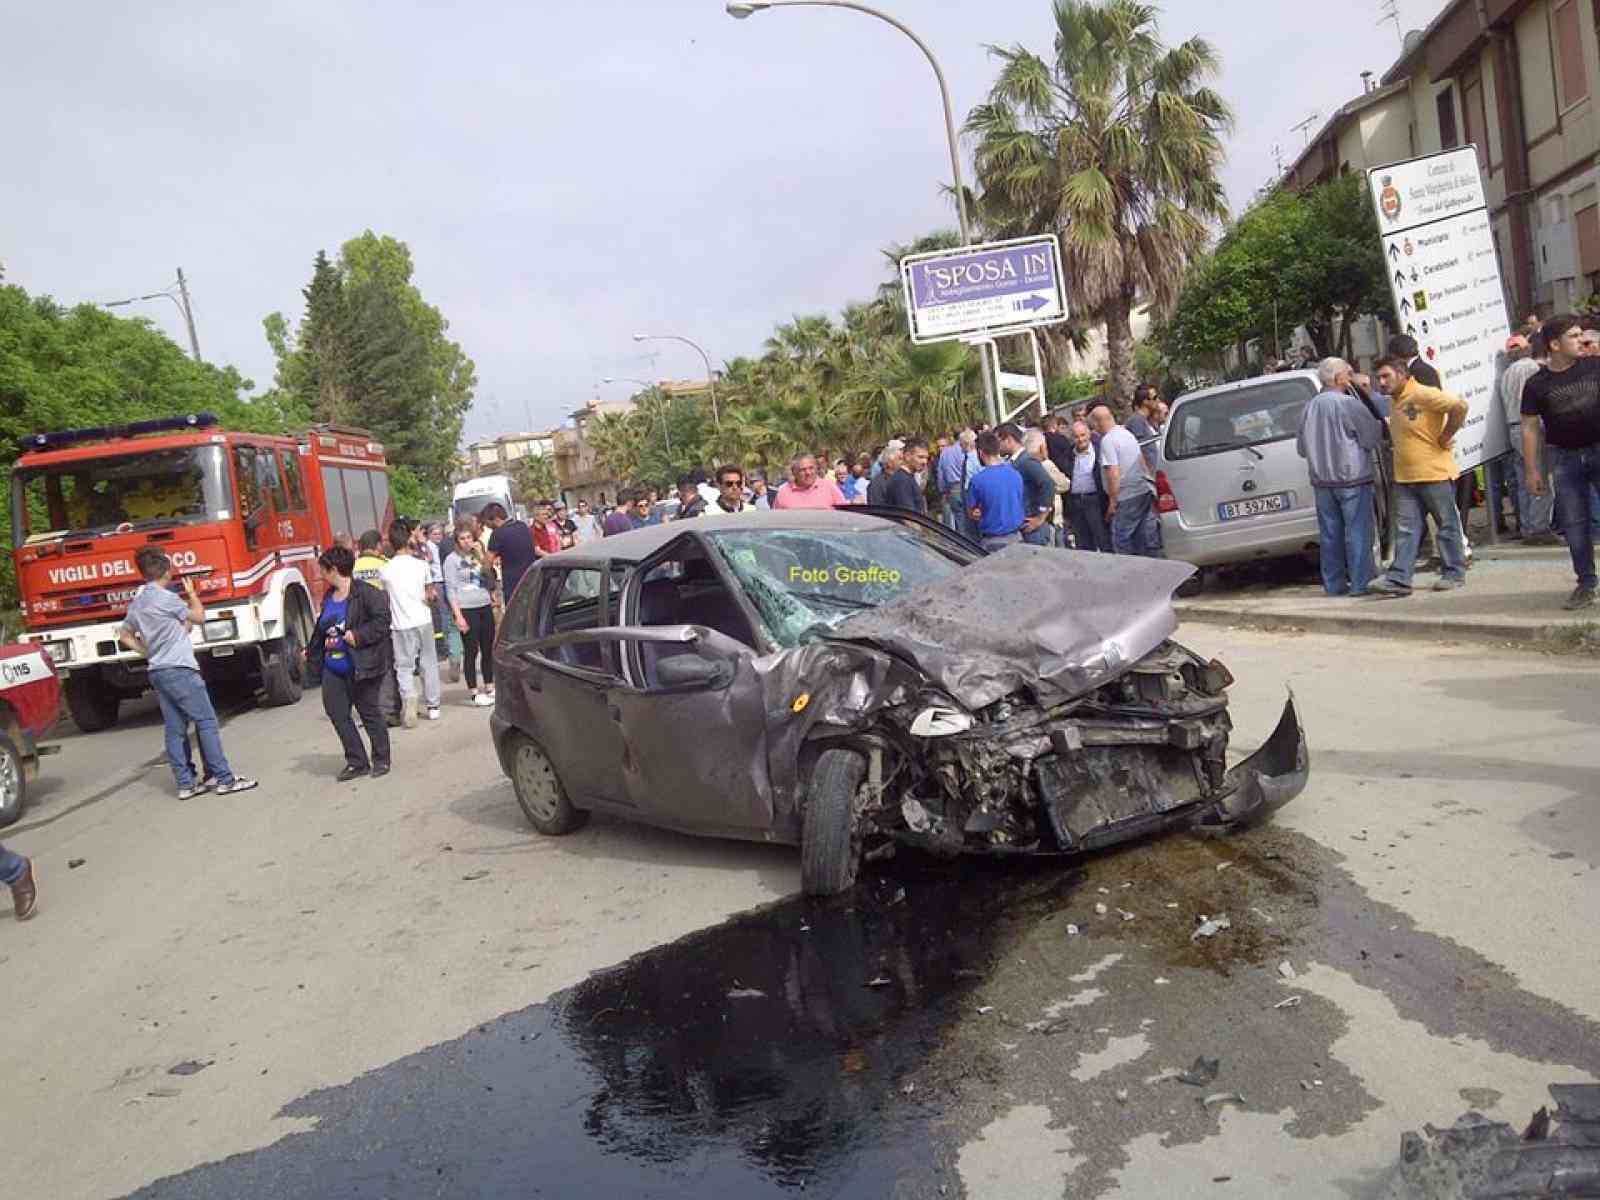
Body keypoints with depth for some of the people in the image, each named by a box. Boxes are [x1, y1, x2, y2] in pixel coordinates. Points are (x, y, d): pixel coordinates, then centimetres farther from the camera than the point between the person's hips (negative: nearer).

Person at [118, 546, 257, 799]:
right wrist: (191, 593, 13)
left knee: (175, 729, 8)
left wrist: (148, 652, 17)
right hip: (179, 669, -8)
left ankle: (186, 784, 8)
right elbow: (199, 618, -1)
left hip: (156, 672, 8)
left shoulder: (137, 602, 13)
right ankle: (225, 779, -7)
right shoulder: (166, 597, -12)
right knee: (206, 722, -6)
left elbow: (125, 636, 24)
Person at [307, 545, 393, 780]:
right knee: (336, 712, 5)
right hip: (333, 668, 8)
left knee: (369, 712, 3)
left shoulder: (364, 592, -14)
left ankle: (381, 760, 18)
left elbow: (381, 620, -19)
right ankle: (356, 761, 14)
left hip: (360, 666, -8)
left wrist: (358, 635, -24)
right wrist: (311, 651, 21)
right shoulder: (329, 596, 11)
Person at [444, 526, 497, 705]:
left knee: (488, 649, 8)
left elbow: (489, 579, 14)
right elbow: (451, 590, -7)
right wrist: (458, 616, -13)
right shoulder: (452, 559, -2)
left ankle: (489, 687, 20)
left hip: (485, 607, 5)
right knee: (472, 651, -3)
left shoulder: (477, 555, 13)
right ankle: (474, 693, 3)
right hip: (466, 610, -5)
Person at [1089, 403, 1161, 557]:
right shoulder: (1127, 433, 14)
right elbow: (1142, 462, 19)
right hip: (1145, 491, 9)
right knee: (1147, 537, 11)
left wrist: (1112, 501, -13)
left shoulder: (1107, 440, -14)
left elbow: (1113, 474, -19)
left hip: (1126, 497, -9)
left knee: (1122, 541, -2)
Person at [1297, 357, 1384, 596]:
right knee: (1358, 532, -1)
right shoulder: (1348, 404, -11)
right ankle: (1361, 582, 0)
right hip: (1352, 478, -6)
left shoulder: (1310, 408, 7)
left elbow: (1301, 447, 15)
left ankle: (1334, 584, 13)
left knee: (1330, 534, 9)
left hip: (1321, 480, 6)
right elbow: (1374, 437, -8)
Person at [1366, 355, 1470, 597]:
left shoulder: (1423, 395, -14)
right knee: (1405, 529, 2)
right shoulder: (1394, 401, 12)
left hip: (1435, 474, -8)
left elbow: (1459, 406, -23)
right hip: (1404, 477, 8)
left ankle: (1454, 574, 15)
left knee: (1447, 524, 6)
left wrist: (1445, 437, -17)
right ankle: (1398, 579, -1)